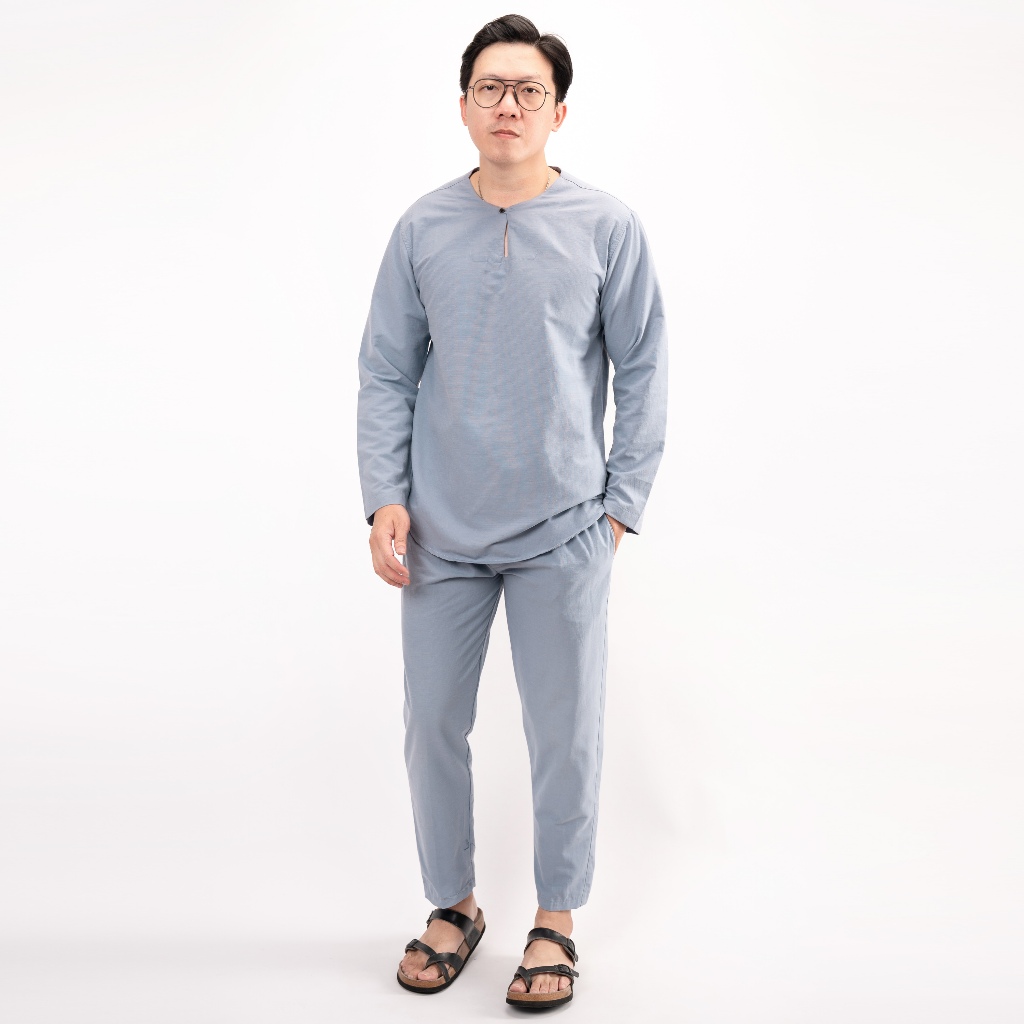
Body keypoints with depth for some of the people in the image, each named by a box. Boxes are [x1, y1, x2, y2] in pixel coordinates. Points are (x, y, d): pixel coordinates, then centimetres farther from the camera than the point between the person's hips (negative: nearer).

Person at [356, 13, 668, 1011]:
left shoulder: (608, 227, 0)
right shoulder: (423, 228, 4)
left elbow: (642, 373, 3)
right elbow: (385, 375, 6)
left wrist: (621, 501, -1)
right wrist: (385, 498, -3)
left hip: (562, 533, -1)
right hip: (443, 532, 2)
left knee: (565, 734, 5)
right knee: (433, 724, 10)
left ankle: (555, 919, 26)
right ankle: (453, 904, 32)